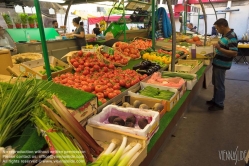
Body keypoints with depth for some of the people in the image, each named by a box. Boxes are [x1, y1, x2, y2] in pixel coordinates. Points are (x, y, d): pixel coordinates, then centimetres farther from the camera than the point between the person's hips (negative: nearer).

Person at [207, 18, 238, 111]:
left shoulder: (232, 37, -22)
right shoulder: (225, 34, 7)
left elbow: (234, 53, -27)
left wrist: (220, 49, -34)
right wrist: (217, 46, 7)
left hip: (222, 65, -9)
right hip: (217, 63, 9)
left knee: (219, 84, 2)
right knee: (215, 83, 19)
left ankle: (219, 104, 17)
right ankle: (215, 100, 34)